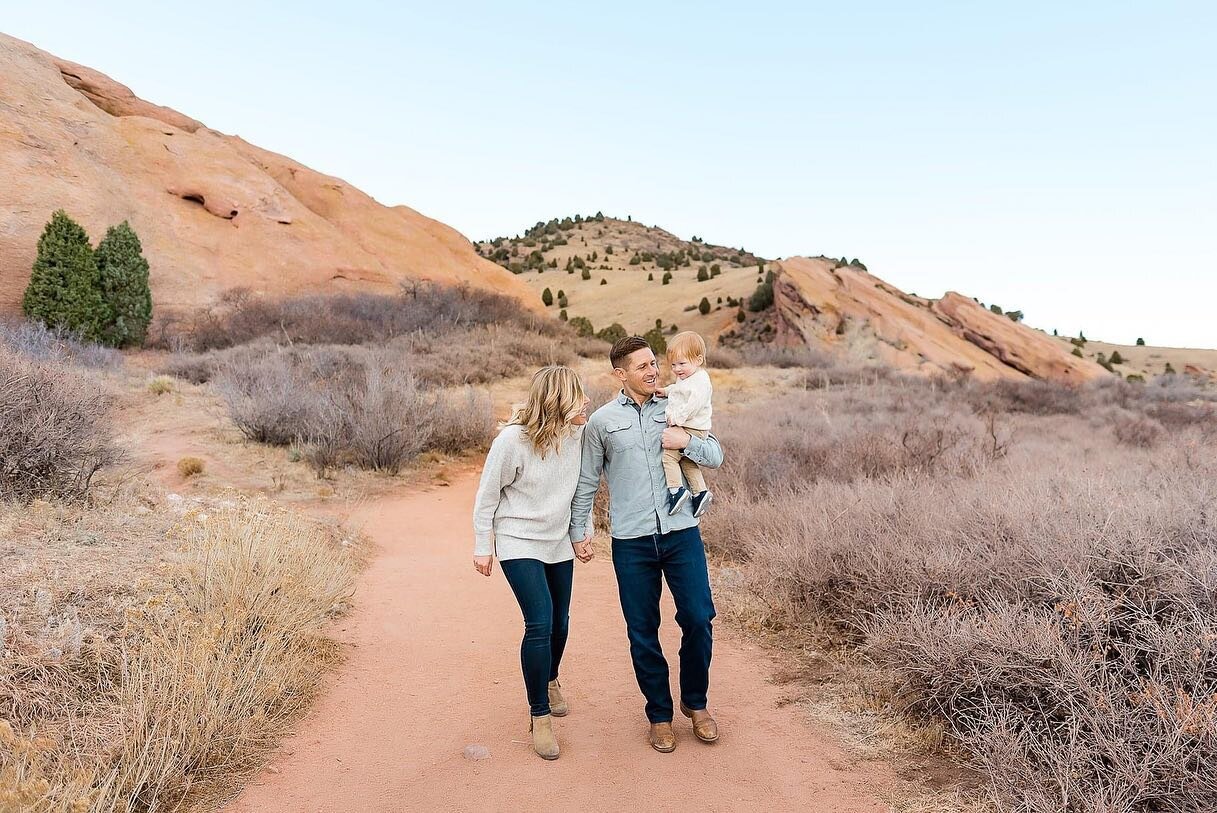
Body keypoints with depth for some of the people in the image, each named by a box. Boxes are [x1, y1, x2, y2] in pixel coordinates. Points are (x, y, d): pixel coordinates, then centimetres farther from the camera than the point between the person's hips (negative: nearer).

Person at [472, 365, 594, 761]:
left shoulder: (577, 434, -9)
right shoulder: (512, 439, -23)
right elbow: (487, 494, -11)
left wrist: (582, 533, 9)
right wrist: (482, 547, -6)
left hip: (558, 542, 5)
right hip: (518, 544, -5)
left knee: (560, 623, 14)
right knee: (540, 624, -14)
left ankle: (550, 680, 46)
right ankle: (540, 715, 6)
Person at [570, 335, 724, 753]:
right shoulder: (602, 420, 4)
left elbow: (716, 456, 6)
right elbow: (587, 481, 11)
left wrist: (687, 441, -12)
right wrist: (579, 529, 10)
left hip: (681, 532, 1)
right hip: (632, 542, -1)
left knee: (698, 619, 1)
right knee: (643, 632, 7)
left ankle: (695, 702, 26)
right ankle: (659, 714, 26)